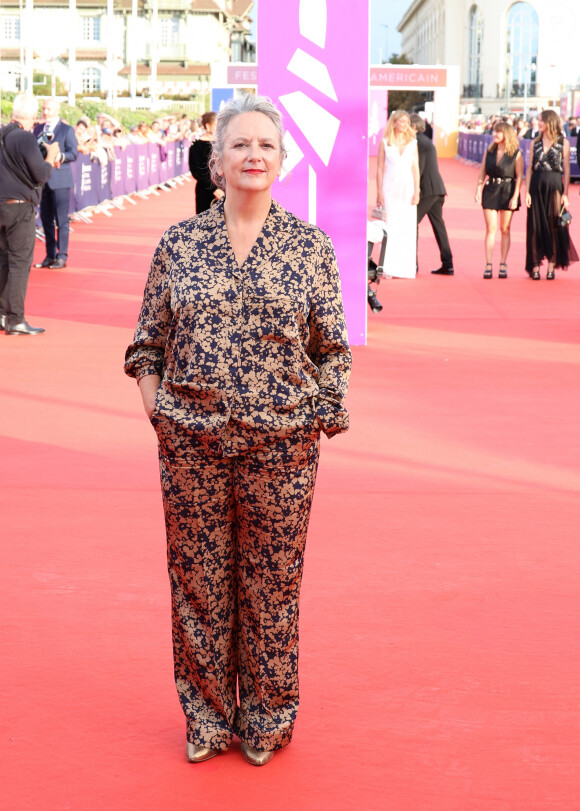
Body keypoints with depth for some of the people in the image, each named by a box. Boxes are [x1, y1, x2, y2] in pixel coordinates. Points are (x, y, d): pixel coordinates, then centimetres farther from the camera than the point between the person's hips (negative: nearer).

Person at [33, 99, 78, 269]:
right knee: (46, 219, 8)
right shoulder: (38, 129, 13)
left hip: (60, 180, -5)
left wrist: (60, 156, -27)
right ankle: (50, 256, 16)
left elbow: (73, 153, -9)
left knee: (61, 220, -2)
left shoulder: (67, 130, -2)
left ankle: (62, 256, 3)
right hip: (43, 180, 5)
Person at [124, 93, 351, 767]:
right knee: (198, 581, 8)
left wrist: (322, 418, -2)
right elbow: (149, 343, 11)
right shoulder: (179, 244, 3)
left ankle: (267, 719, 24)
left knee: (272, 585, 7)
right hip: (191, 440, 1)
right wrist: (153, 400, -1)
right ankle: (207, 717, 25)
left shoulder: (311, 246, 2)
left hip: (281, 444, -1)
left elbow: (331, 349, 6)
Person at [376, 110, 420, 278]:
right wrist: (379, 193, -4)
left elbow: (415, 168, 8)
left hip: (407, 189, 2)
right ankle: (388, 268, -1)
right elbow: (380, 168, 2)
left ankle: (405, 268, 7)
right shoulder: (385, 143, 2)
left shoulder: (412, 143, 8)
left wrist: (416, 191, 0)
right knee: (390, 227, -4)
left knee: (407, 229, 1)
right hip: (390, 188, -2)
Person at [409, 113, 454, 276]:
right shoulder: (427, 141, 20)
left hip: (427, 189, -9)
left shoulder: (419, 142, -11)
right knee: (438, 225, 9)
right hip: (437, 189, 10)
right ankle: (447, 265, 7)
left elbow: (419, 168, -17)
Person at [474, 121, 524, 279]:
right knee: (491, 229, -2)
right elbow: (482, 171, 10)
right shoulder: (489, 151, 7)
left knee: (505, 229, 4)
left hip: (508, 191, -2)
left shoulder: (516, 153, -3)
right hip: (490, 189, 2)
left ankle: (503, 265, 9)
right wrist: (478, 190, -1)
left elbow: (519, 177, -5)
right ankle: (488, 265, -2)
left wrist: (515, 197, -12)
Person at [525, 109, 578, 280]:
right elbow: (530, 168, 7)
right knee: (536, 226, 2)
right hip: (536, 186, 2)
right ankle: (535, 267, 6)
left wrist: (565, 193, -7)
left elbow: (566, 170, -1)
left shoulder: (563, 143, 1)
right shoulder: (535, 143, 9)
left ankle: (551, 266, 6)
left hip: (554, 186, -2)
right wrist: (527, 192, -2)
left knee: (554, 225, 0)